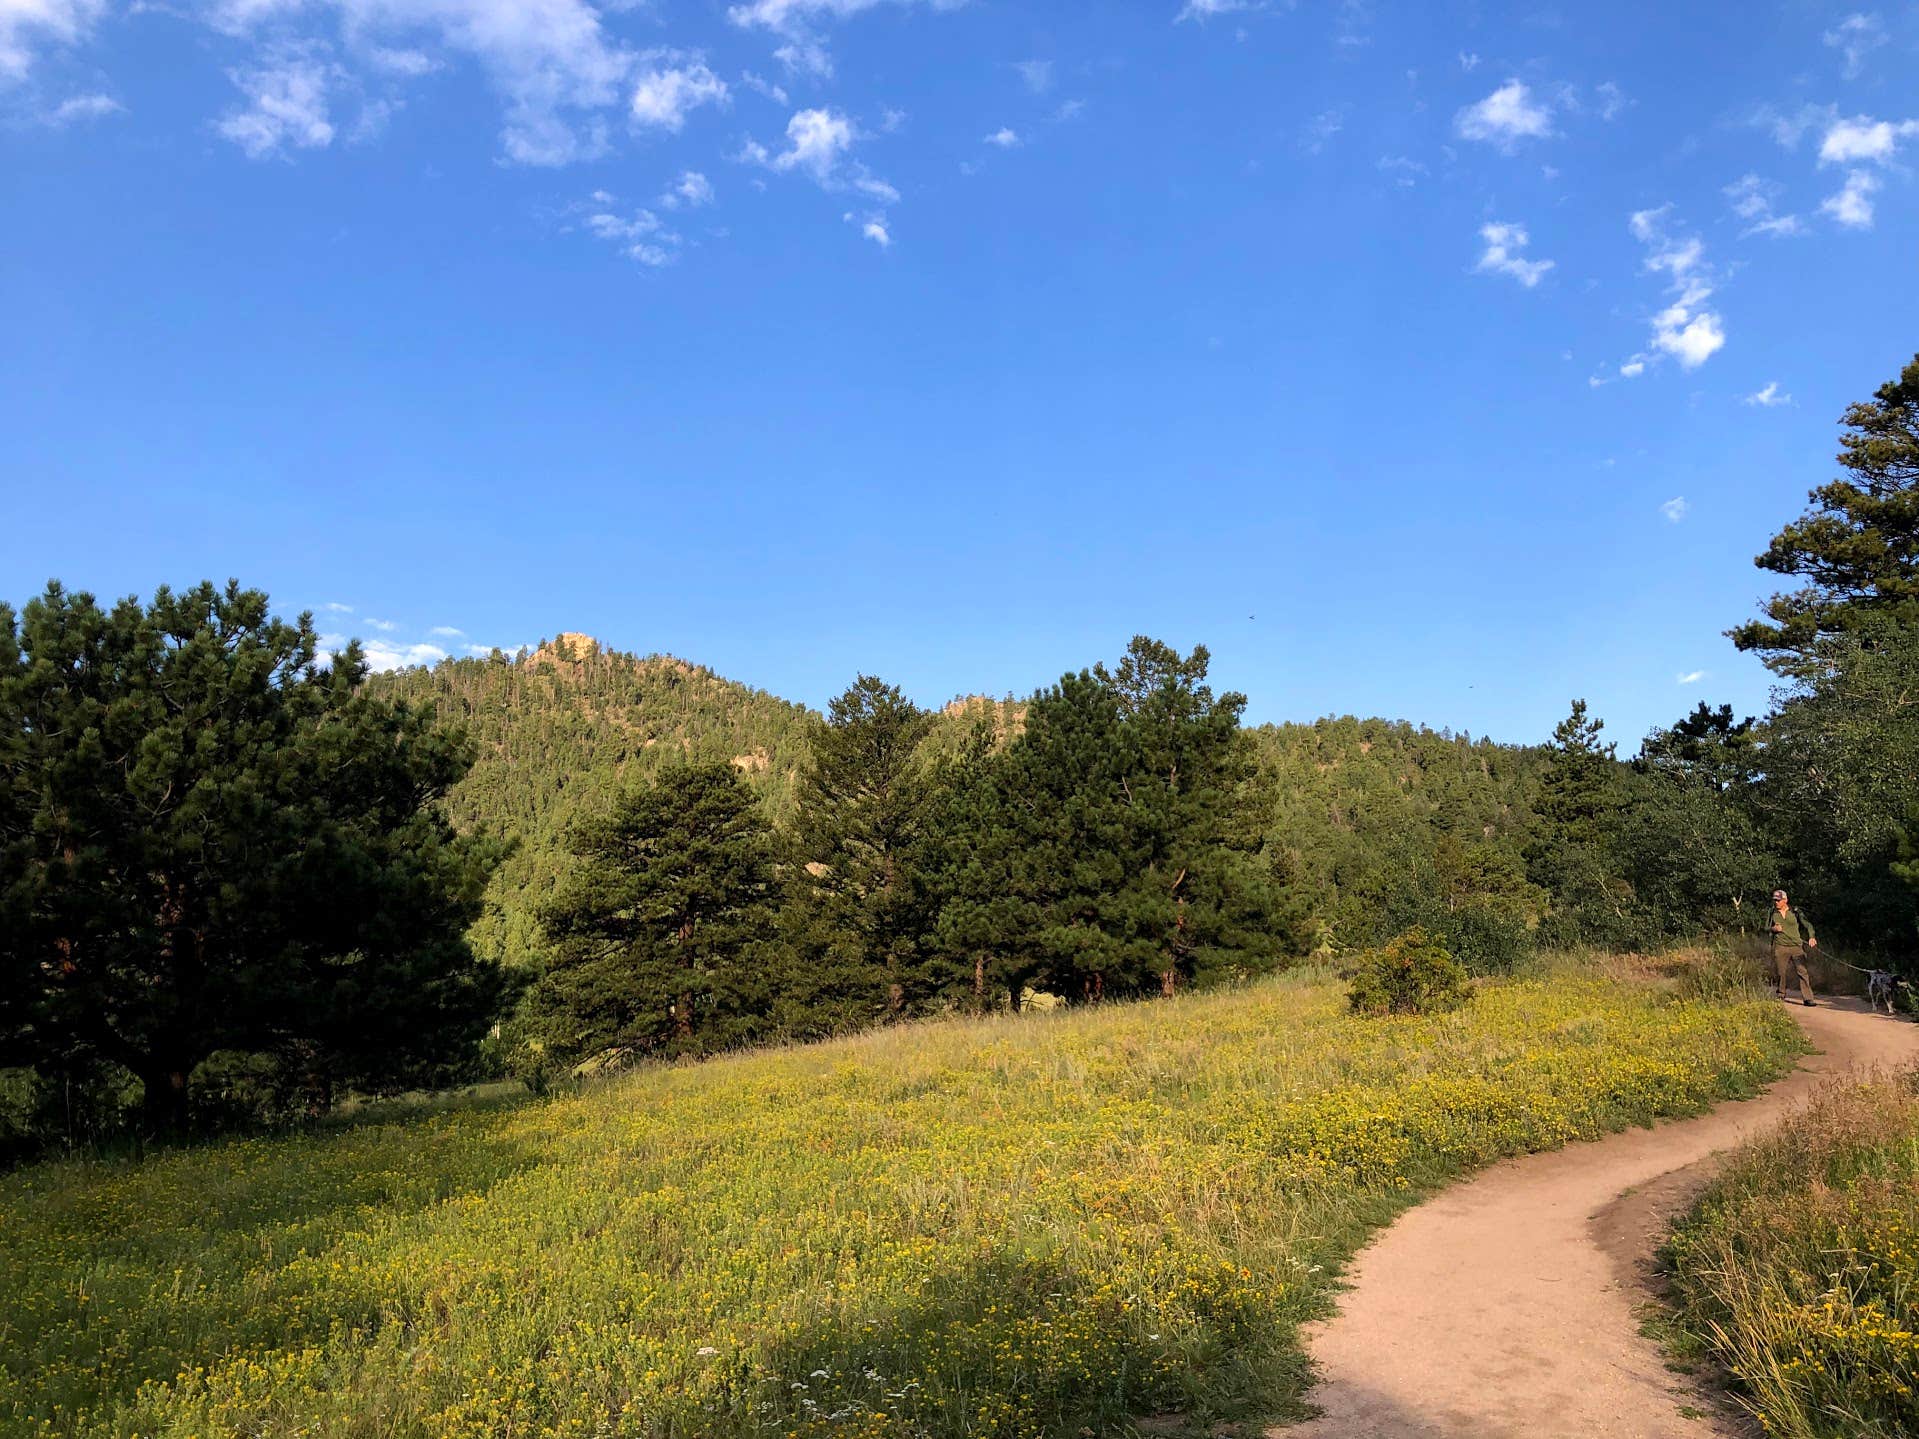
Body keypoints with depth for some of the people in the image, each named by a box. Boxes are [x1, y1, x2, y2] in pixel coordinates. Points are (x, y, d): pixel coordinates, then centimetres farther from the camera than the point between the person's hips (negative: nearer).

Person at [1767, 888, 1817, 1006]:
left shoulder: (1795, 912, 2)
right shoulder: (1772, 913, 7)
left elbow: (1807, 924, -2)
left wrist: (1811, 937, -18)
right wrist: (1773, 929, -6)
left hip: (1796, 946, -1)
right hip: (1780, 947, 1)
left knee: (1802, 971, -10)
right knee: (1782, 973, 4)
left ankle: (1807, 998, -8)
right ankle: (1781, 995, 22)